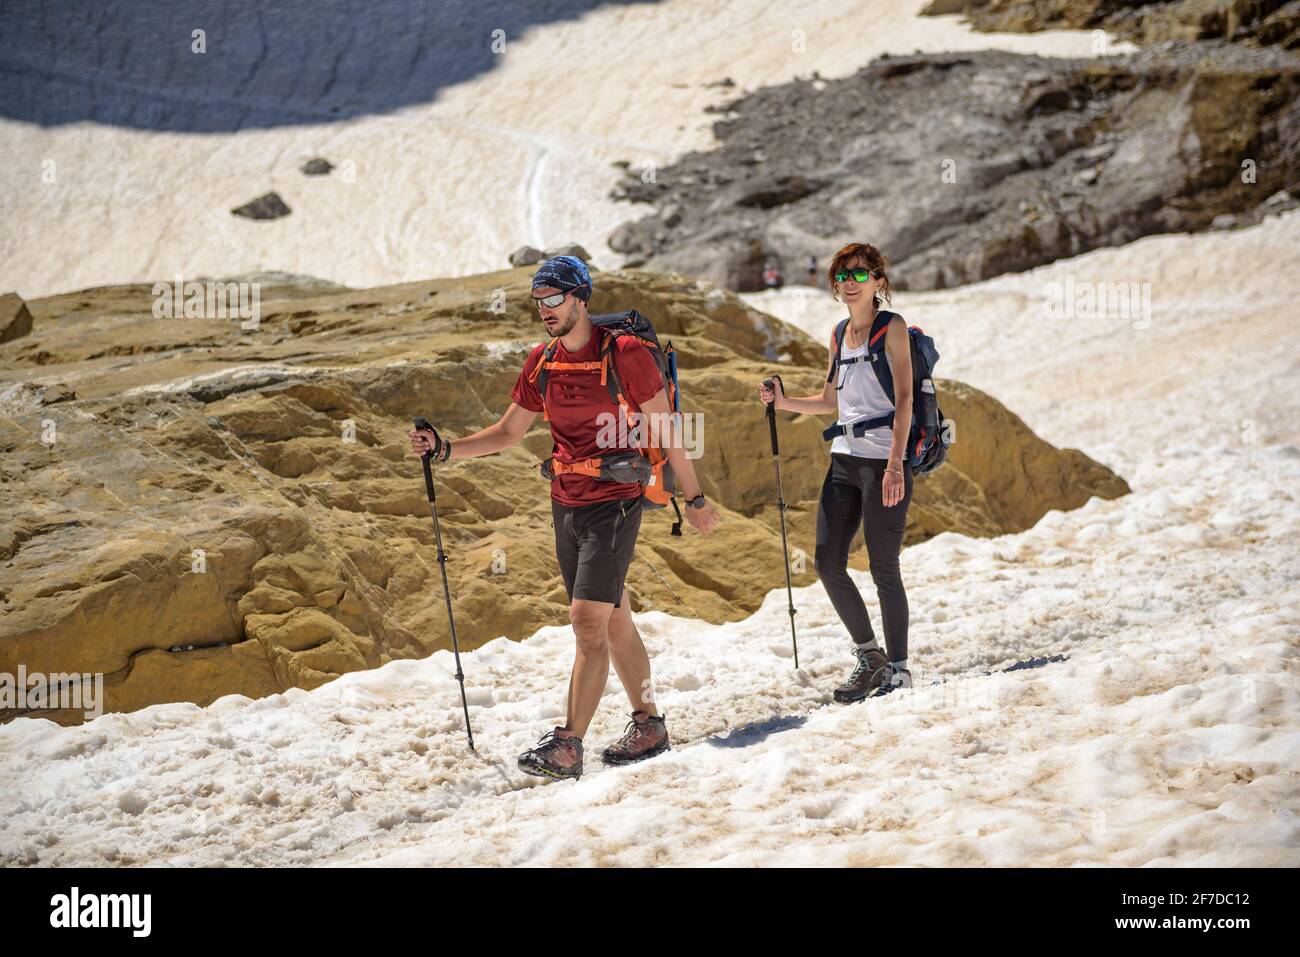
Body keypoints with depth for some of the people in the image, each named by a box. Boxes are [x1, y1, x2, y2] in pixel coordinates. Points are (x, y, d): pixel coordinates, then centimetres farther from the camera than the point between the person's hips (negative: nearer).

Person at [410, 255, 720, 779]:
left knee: (587, 621, -12)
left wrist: (694, 500, -2)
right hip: (565, 505, 7)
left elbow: (665, 429, -6)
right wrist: (444, 448, -1)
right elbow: (508, 432, 14)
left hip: (613, 504, -7)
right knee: (613, 620, 13)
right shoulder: (541, 362, 7)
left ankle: (567, 746, -12)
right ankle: (649, 727, 24)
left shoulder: (624, 353, -12)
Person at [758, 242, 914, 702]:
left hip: (885, 461, -7)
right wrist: (783, 401, 7)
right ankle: (868, 656, 20)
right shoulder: (840, 334, 16)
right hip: (844, 458, 7)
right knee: (828, 563, 5)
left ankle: (898, 669, 6)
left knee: (883, 569, -4)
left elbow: (904, 398, -12)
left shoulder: (891, 327, -5)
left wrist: (895, 464, -21)